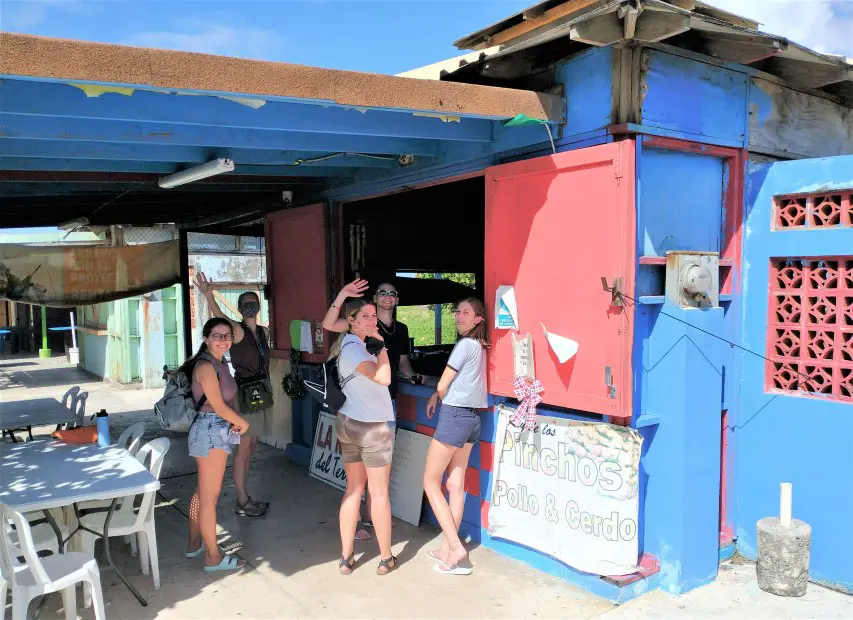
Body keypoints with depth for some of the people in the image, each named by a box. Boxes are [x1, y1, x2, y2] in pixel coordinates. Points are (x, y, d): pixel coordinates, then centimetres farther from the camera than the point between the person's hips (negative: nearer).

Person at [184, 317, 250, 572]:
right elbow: (219, 406, -18)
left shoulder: (221, 363, 10)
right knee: (210, 496, 0)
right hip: (210, 430, -10)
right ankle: (213, 557, 10)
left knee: (203, 491, 20)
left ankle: (195, 543, 35)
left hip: (218, 430, 10)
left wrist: (234, 423, -3)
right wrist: (243, 423, -4)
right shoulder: (206, 366, -18)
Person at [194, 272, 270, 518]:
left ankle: (245, 497, 24)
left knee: (250, 449, 14)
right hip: (243, 394, -7)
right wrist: (209, 296, -44)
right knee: (243, 449, -2)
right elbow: (219, 317, -30)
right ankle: (242, 503, 7)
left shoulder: (263, 332, 10)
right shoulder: (237, 329, -12)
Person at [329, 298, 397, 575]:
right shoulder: (354, 348, -20)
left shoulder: (348, 344, 10)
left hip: (348, 423, 9)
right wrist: (380, 345, -20)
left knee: (353, 489, 12)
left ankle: (346, 558, 16)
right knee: (379, 493, 3)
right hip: (372, 427, -9)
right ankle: (386, 558, 16)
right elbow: (383, 378, -30)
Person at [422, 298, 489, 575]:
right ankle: (448, 549, 18)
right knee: (455, 485, 11)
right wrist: (437, 396, 5)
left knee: (431, 483, 2)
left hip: (454, 416, -8)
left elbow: (442, 386, -8)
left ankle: (455, 547, -2)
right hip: (473, 417, 8)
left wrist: (439, 398, 11)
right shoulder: (480, 346, 12)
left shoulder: (465, 344, -14)